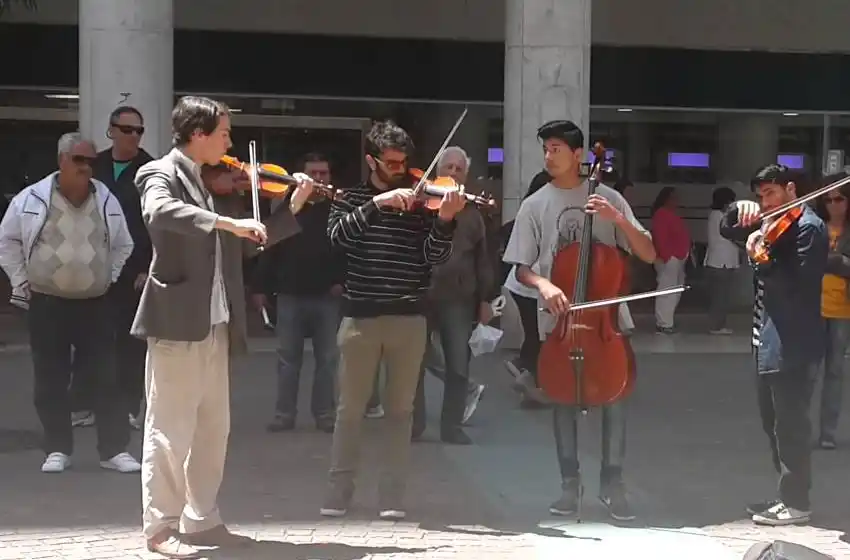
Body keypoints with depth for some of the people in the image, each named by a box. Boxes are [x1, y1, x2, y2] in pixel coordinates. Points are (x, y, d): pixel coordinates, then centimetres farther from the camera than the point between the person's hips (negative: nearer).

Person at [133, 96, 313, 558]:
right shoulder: (161, 174, -7)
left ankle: (201, 520, 22)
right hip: (177, 321, -8)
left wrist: (294, 205, 10)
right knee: (170, 429, -3)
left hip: (216, 324, 8)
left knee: (213, 429, 13)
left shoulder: (215, 183, 15)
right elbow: (161, 211, -31)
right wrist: (228, 222, -37)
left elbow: (256, 237, 21)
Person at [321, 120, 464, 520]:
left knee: (400, 409, 5)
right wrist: (378, 203, -24)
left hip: (409, 318, 1)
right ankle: (338, 491, 13)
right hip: (360, 317, 0)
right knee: (351, 408, 5)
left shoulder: (420, 203, 4)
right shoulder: (353, 199, 5)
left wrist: (444, 220, -22)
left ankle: (392, 495, 11)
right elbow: (337, 235, -14)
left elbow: (436, 258, -5)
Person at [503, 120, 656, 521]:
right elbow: (521, 268, 1)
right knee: (563, 399, 4)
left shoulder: (608, 198, -1)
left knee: (613, 396, -3)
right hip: (559, 318, 1)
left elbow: (648, 255, -3)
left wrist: (618, 219, -18)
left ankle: (612, 483, 7)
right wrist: (543, 283, -21)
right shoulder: (534, 206, 0)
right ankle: (570, 483, 15)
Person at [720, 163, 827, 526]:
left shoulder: (808, 226, -11)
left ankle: (796, 503, -1)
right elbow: (727, 232, 19)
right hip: (770, 339, 10)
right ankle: (788, 495, 24)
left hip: (794, 342, -10)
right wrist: (739, 210, 0)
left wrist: (763, 259, -28)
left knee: (789, 422, -6)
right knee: (774, 422, 15)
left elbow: (799, 283, -21)